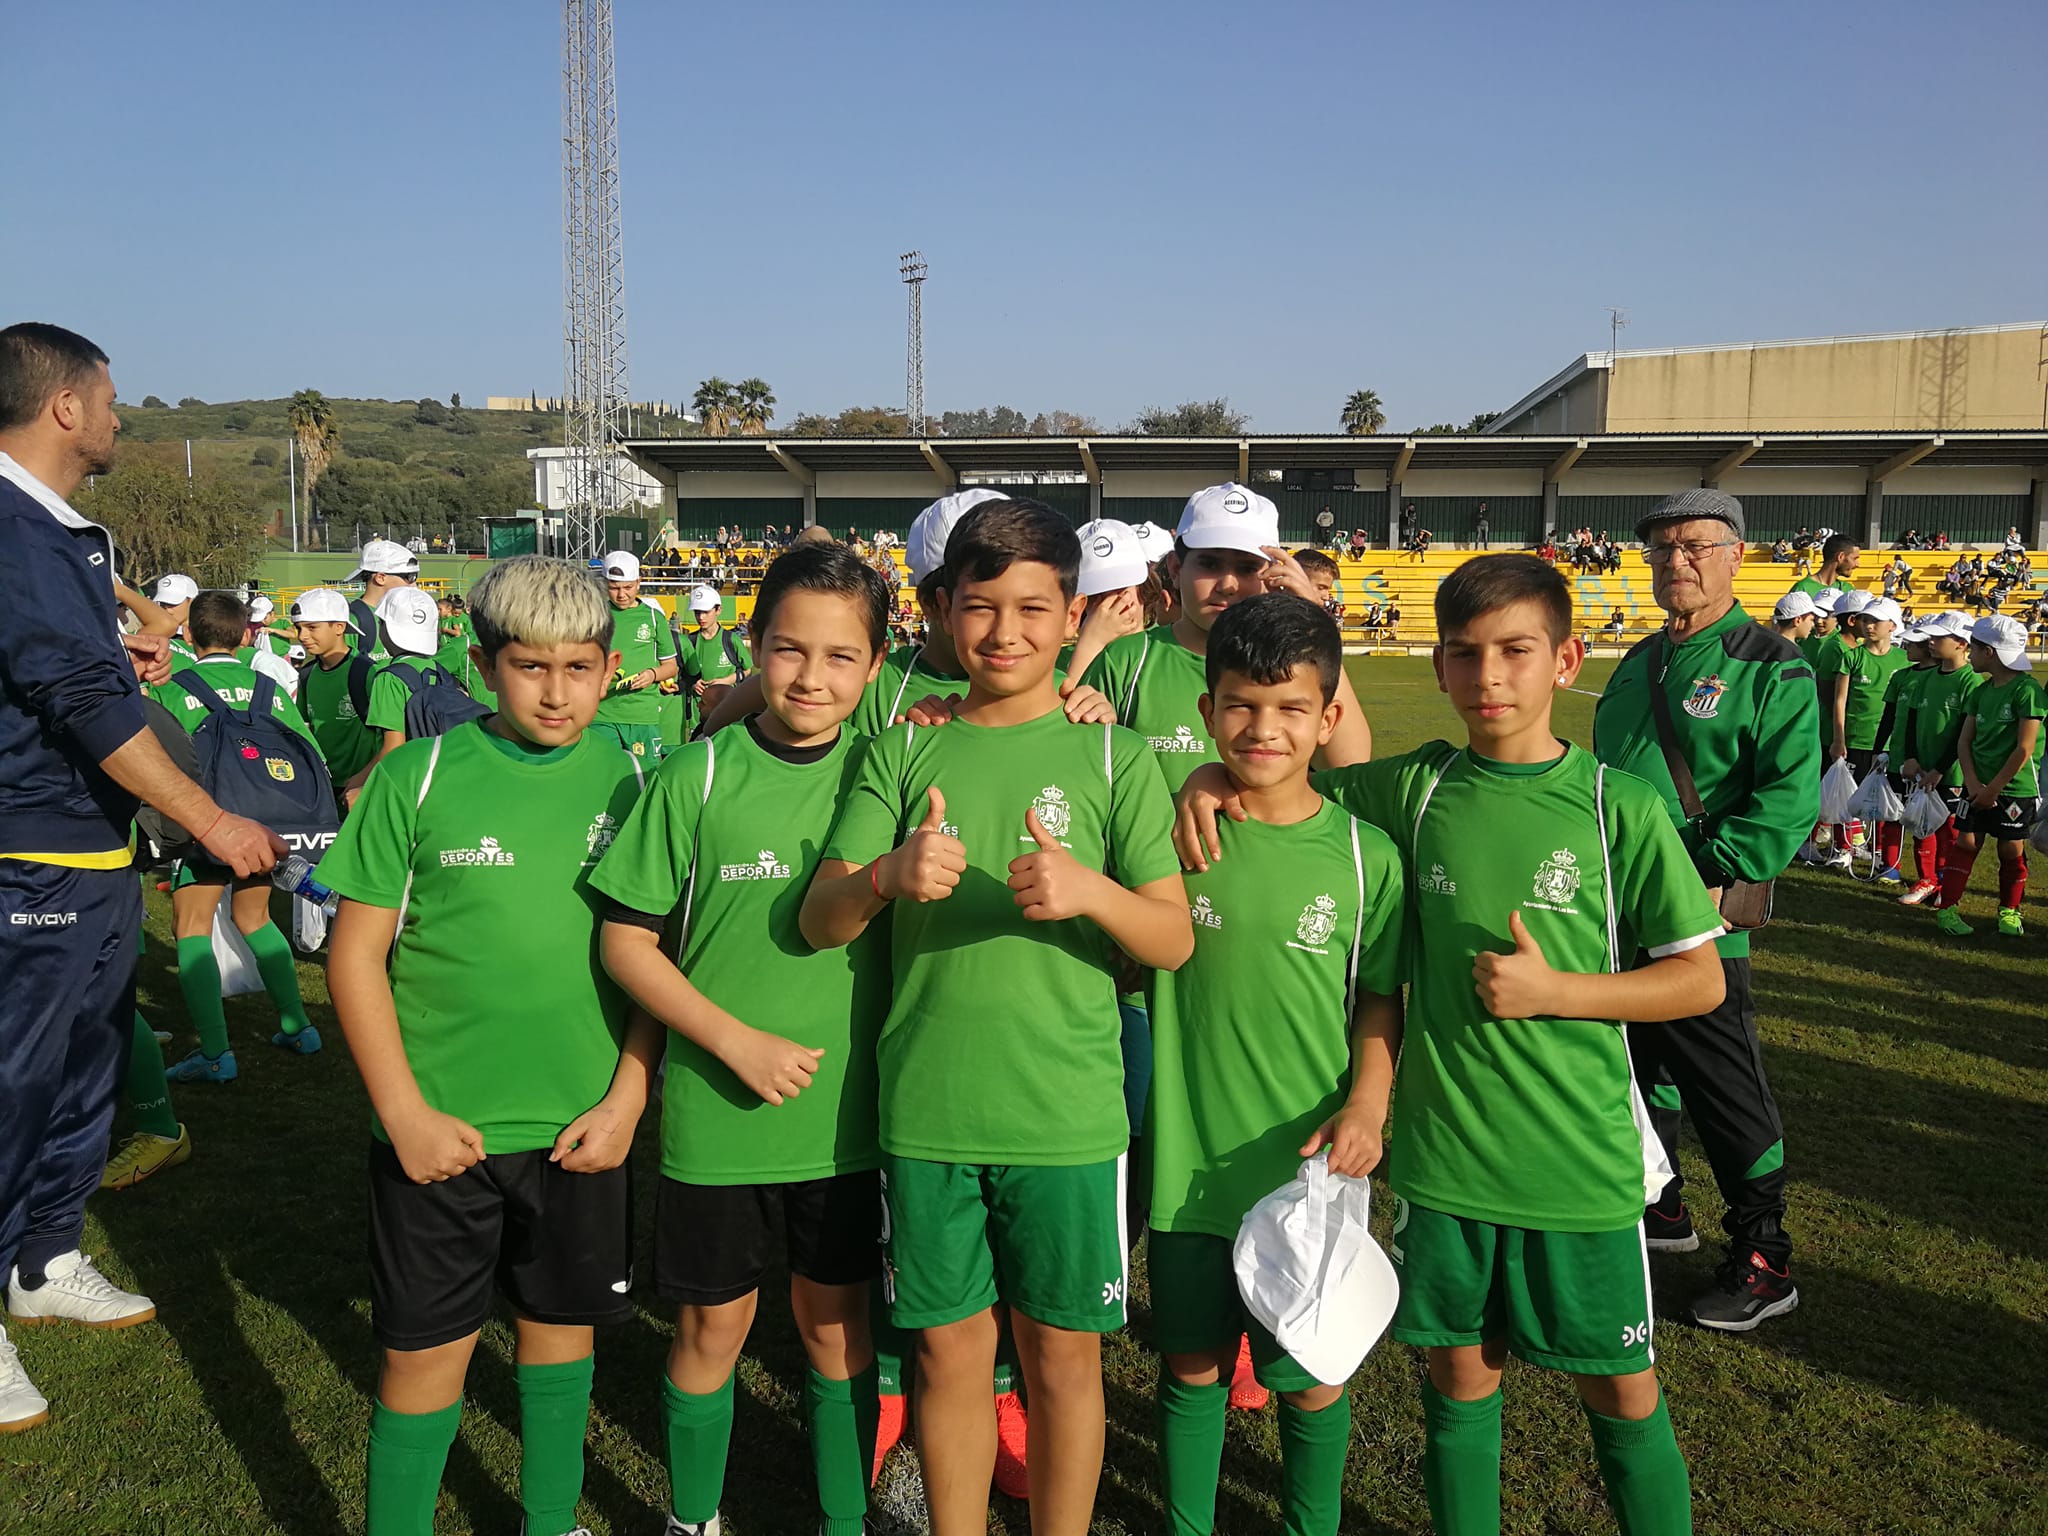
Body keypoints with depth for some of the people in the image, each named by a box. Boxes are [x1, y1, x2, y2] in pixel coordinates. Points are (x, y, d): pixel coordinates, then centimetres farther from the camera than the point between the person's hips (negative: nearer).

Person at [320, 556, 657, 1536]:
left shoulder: (629, 781, -2)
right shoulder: (418, 777, -7)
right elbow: (356, 952, -4)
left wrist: (627, 1096, -4)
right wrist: (405, 1112, -9)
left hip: (581, 1124, 2)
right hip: (440, 1128, -2)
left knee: (561, 1324, 18)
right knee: (426, 1349, 8)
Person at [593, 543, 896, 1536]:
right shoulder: (698, 777, -9)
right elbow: (627, 942, -7)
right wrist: (738, 1042, -14)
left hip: (847, 1110, 2)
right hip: (717, 1112, -1)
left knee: (837, 1322, 16)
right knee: (713, 1325, 15)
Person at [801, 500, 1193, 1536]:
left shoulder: (1114, 757, 1)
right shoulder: (903, 752, 4)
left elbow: (1173, 941, -3)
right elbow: (819, 923, -1)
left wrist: (1091, 891, -23)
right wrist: (887, 874, -23)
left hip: (1068, 1112, -1)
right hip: (925, 1109, 1)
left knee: (1062, 1357, 11)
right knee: (950, 1350, 13)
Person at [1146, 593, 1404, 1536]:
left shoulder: (1362, 854, -5)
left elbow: (1381, 997, 2)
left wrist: (1366, 1104, -13)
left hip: (1308, 1166, 0)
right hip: (1190, 1158, 1)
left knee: (1310, 1373, 14)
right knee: (1192, 1364, 16)